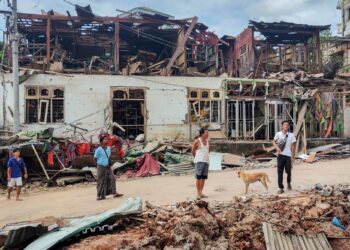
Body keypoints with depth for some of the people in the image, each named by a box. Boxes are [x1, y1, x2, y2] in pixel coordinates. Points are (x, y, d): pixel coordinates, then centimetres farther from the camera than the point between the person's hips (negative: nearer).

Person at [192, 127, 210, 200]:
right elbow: (193, 151, 4)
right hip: (199, 161, -6)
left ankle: (201, 193, 15)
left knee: (203, 177, 7)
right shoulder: (197, 141, -7)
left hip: (206, 161, 6)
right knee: (198, 177, -8)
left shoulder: (207, 141, 10)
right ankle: (198, 193, -4)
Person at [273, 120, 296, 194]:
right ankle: (281, 188, 6)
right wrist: (277, 147, -25)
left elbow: (293, 146, 5)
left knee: (288, 171, 4)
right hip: (280, 155, 0)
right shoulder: (278, 134, 4)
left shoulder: (291, 135, 3)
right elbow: (274, 142, -5)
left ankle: (288, 183, 35)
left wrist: (292, 156, 1)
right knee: (280, 172, -1)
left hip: (288, 155, 0)